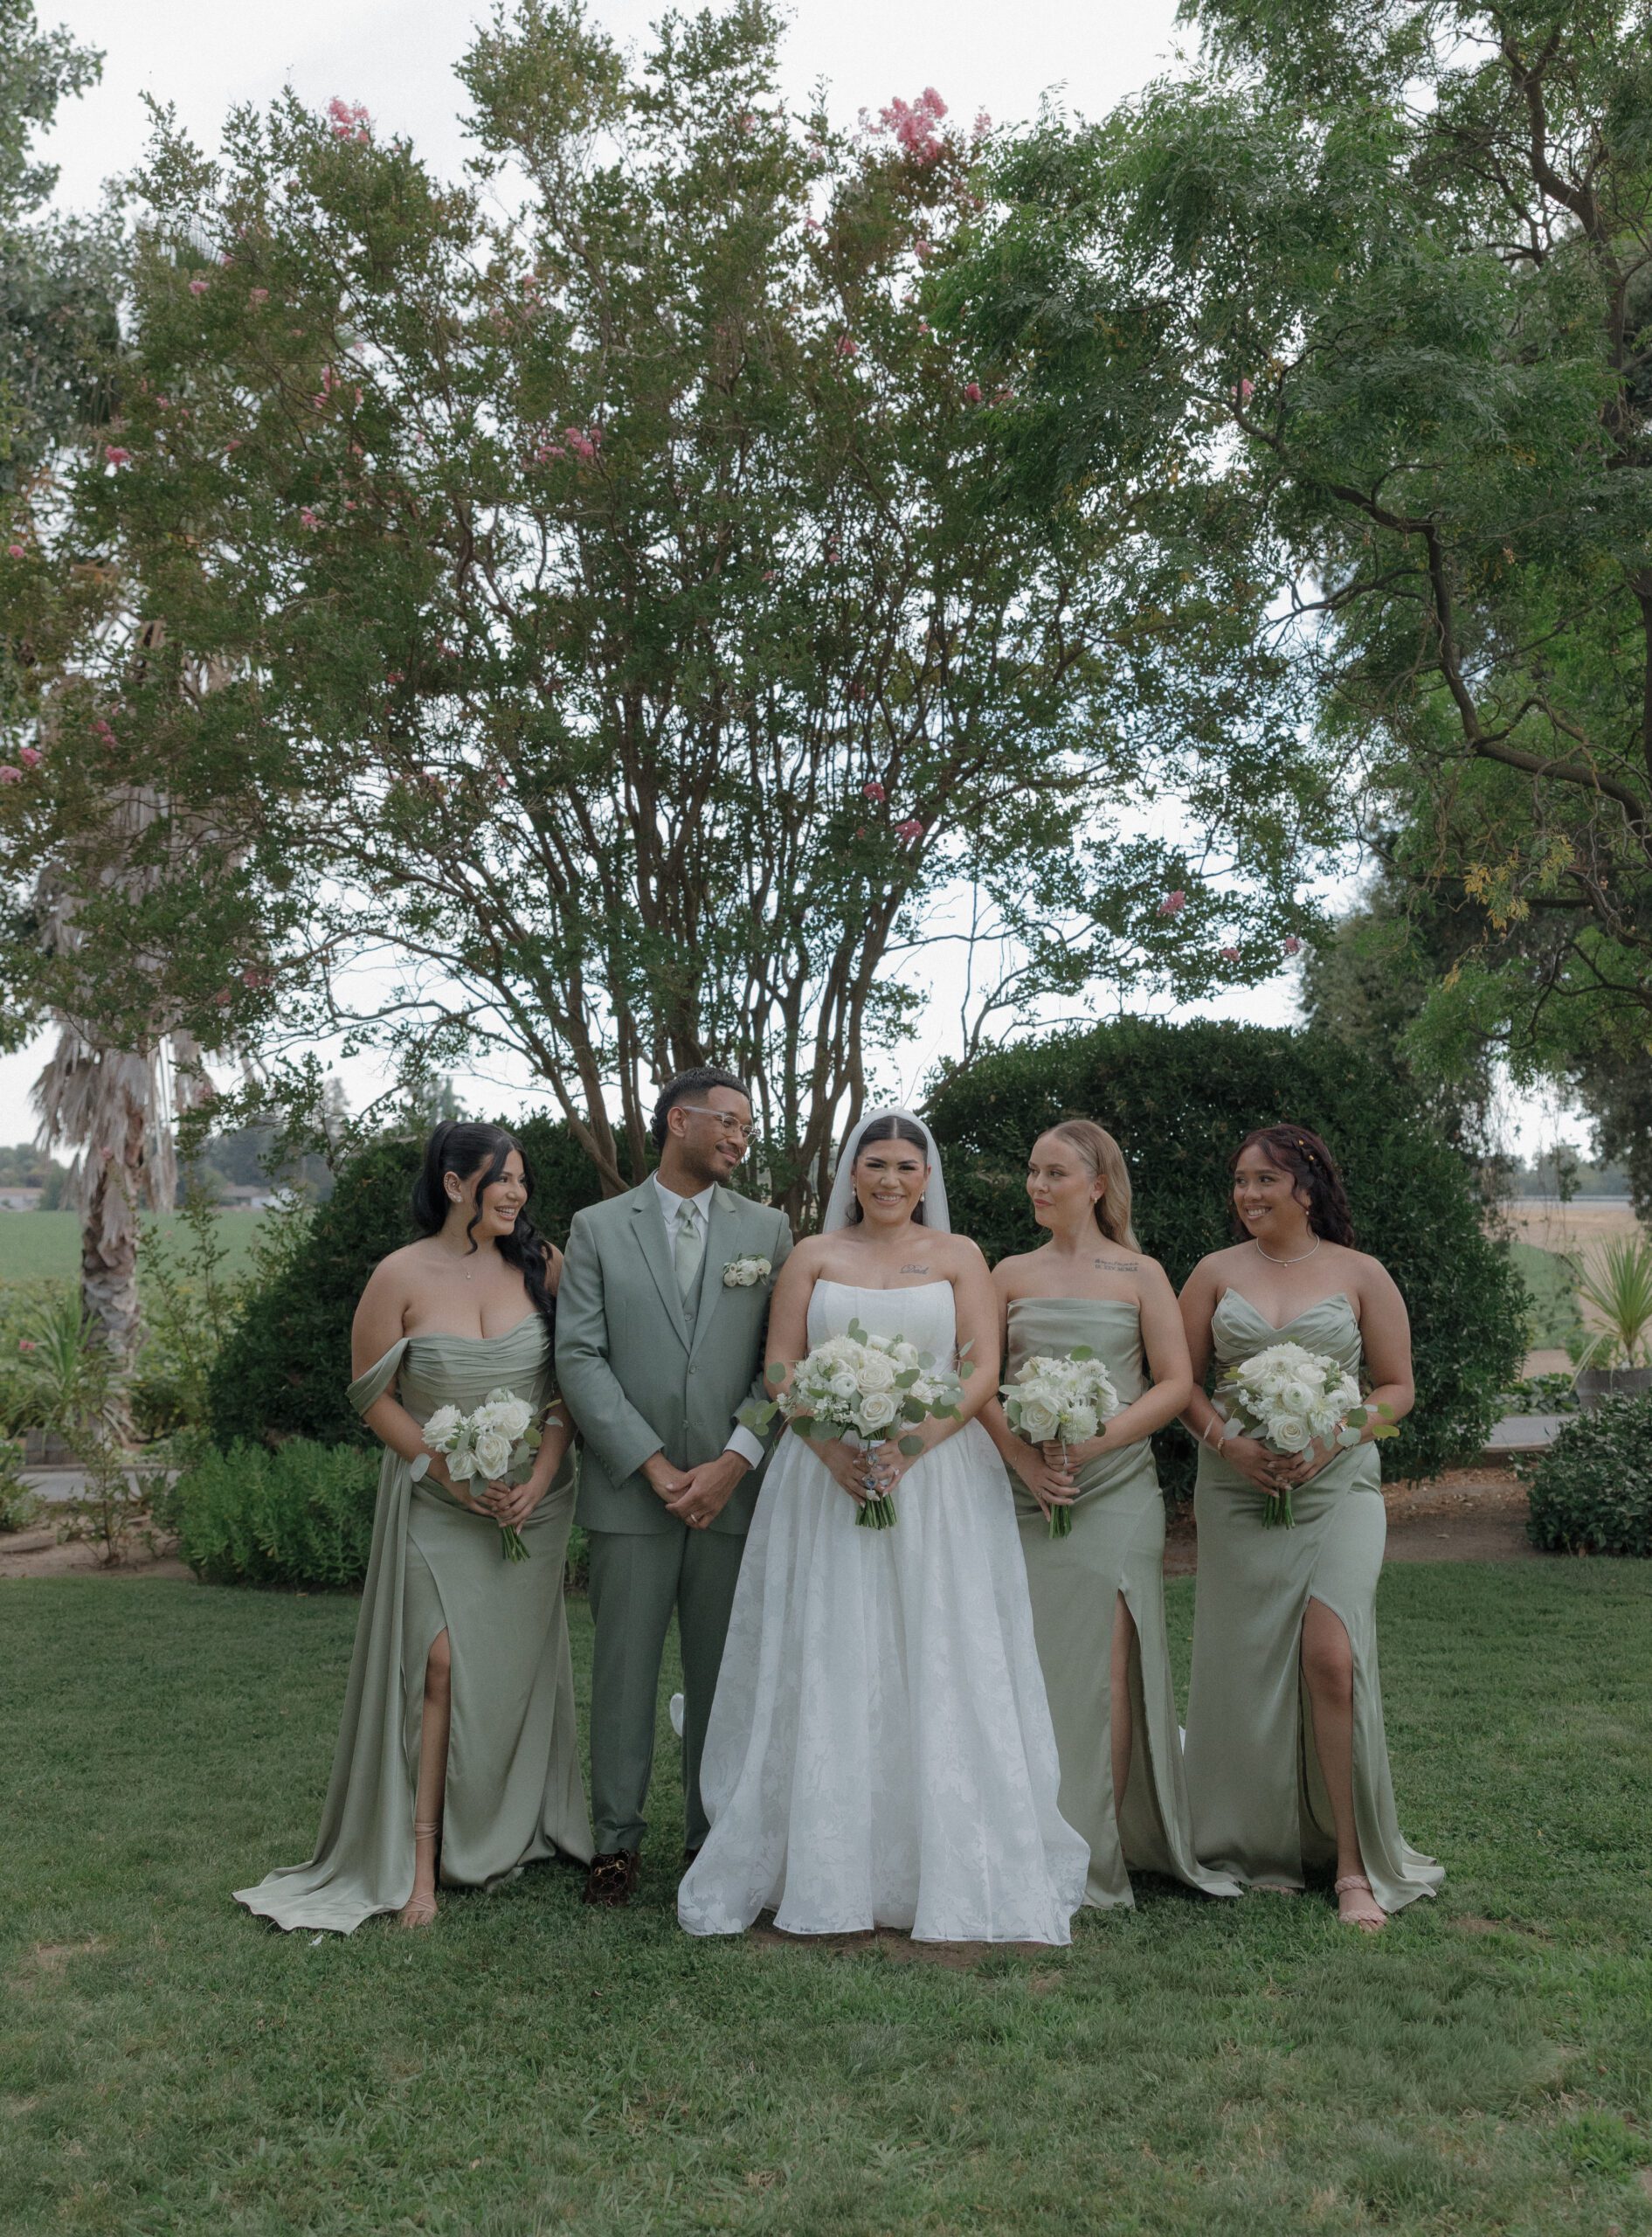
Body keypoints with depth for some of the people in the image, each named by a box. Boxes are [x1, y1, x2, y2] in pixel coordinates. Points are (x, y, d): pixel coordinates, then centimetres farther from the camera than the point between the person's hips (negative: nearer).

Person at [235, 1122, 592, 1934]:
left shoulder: (539, 1264, -3)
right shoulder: (402, 1276, -10)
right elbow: (376, 1398, -4)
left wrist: (541, 1475, -10)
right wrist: (451, 1474, -11)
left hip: (533, 1500, 3)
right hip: (436, 1499, -3)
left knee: (516, 1666, 10)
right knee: (441, 1664, -8)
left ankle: (510, 1831, 26)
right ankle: (422, 1860, 0)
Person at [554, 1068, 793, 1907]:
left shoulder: (767, 1229, 8)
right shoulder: (598, 1228, 4)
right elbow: (580, 1358, -4)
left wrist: (735, 1461, -9)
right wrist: (654, 1465, -11)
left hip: (734, 1487, 1)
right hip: (630, 1489, -1)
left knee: (724, 1671, 7)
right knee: (623, 1667, 5)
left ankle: (715, 1832, 20)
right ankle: (618, 1837, 17)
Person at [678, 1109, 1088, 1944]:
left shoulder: (958, 1256, 6)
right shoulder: (813, 1256, 9)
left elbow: (984, 1368, -2)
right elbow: (780, 1367, 2)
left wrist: (911, 1446, -15)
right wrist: (834, 1449, -13)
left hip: (937, 1478, -1)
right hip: (826, 1476, 1)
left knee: (941, 1670, -1)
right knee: (826, 1671, 2)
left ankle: (952, 1870, 8)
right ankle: (825, 1868, 11)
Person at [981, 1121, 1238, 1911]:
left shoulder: (1140, 1274, 5)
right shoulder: (1011, 1273, 11)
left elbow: (1175, 1383, 0)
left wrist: (1091, 1443, -12)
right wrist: (1021, 1456, -10)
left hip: (1114, 1490, -2)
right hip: (1025, 1491, 2)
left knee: (1106, 1667, -5)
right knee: (1029, 1667, 2)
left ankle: (1101, 1856, 5)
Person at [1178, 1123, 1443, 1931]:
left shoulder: (1360, 1274, 4)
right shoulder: (1216, 1273, 8)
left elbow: (1397, 1388, 5)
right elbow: (1182, 1380, 8)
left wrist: (1332, 1438, -12)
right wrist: (1226, 1441, -10)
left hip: (1336, 1485, -2)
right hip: (1236, 1488, 2)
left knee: (1330, 1656, -14)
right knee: (1244, 1665, 3)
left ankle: (1356, 1863, -2)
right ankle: (1259, 1844, 19)